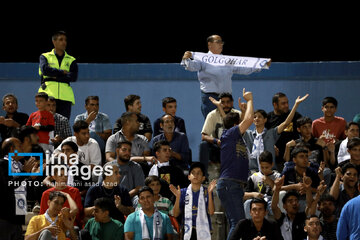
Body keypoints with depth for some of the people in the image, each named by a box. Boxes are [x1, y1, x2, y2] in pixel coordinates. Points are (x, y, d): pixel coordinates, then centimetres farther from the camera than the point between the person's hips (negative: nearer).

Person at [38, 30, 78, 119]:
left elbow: (73, 77, 2)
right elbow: (45, 70, -6)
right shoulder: (45, 57, 15)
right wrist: (63, 72, -2)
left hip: (65, 96, 2)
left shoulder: (71, 60, 19)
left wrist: (55, 76, -4)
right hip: (48, 94, -2)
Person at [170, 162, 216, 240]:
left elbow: (211, 212, -9)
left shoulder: (207, 192, 3)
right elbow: (176, 214, 1)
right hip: (188, 232, 1)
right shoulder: (183, 192, 6)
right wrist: (178, 197, -11)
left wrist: (210, 193, -17)